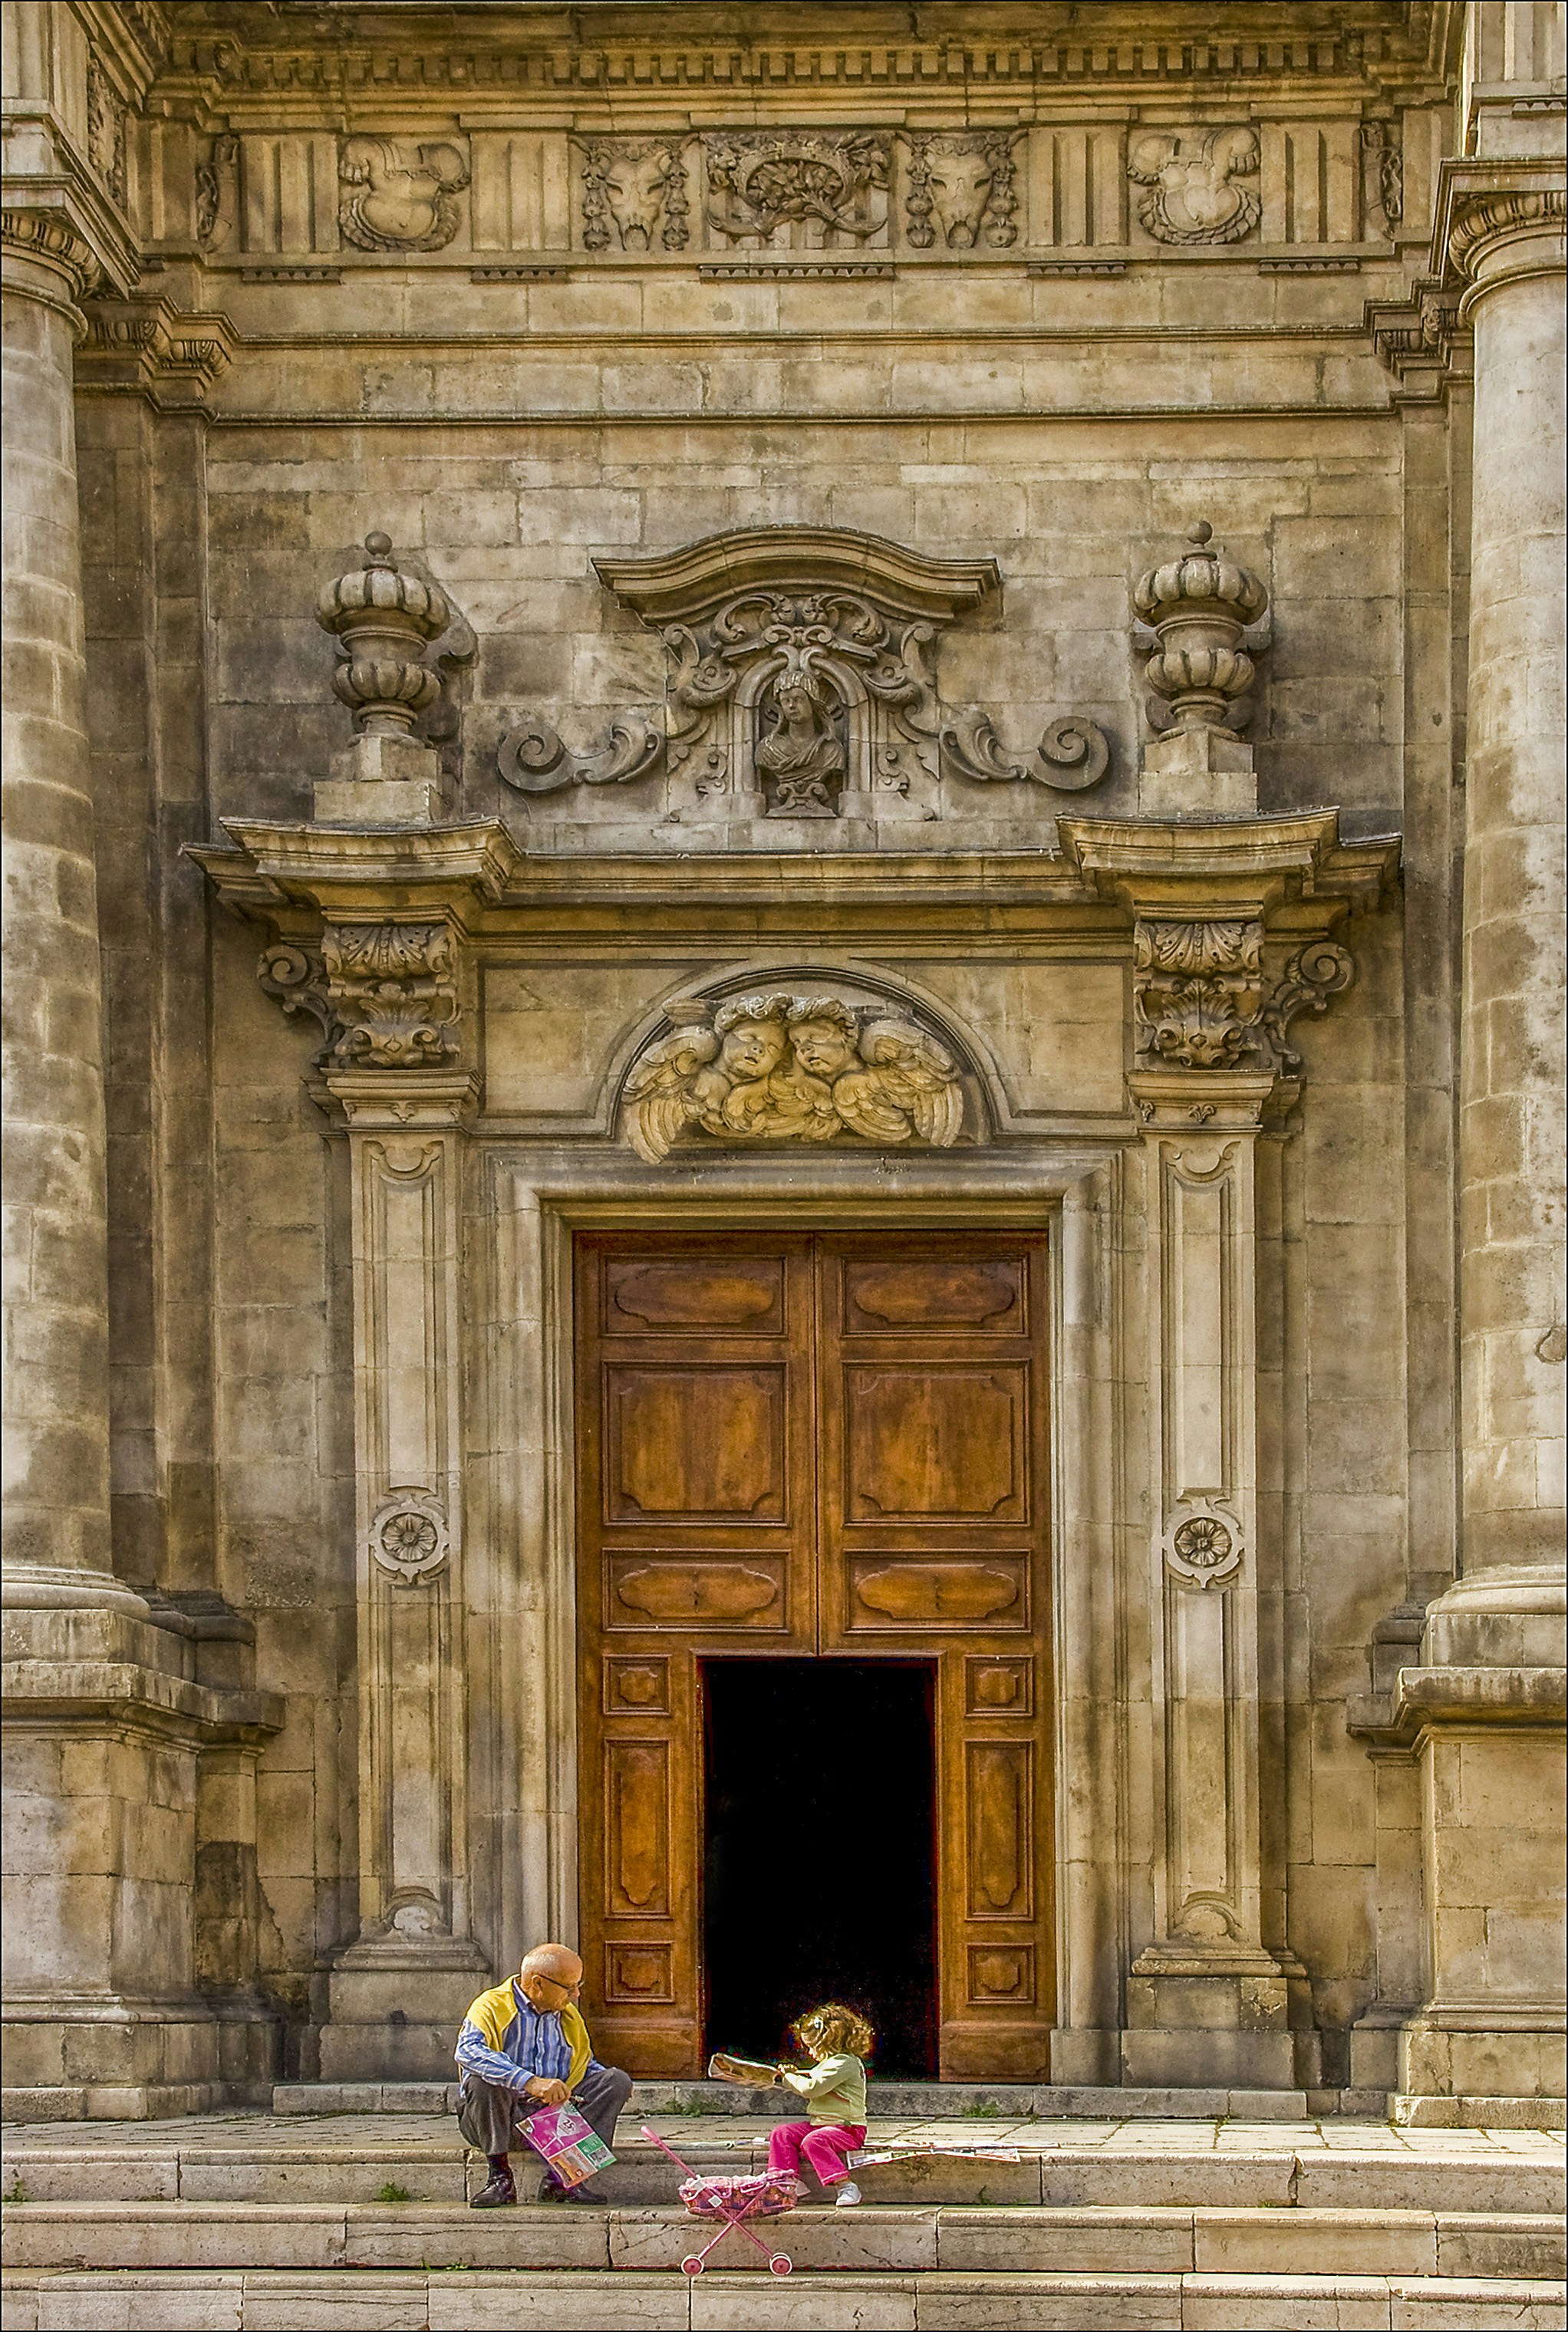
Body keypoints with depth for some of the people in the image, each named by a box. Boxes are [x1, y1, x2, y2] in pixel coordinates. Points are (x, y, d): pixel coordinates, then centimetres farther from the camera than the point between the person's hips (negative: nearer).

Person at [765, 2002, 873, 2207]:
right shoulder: (831, 2062, 20)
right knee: (782, 2132, -3)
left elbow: (812, 2088, -22)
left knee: (813, 2141, -35)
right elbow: (812, 2095, 33)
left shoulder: (843, 2063, -15)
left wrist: (790, 2078, -4)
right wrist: (794, 2077, 20)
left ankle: (845, 2185, -33)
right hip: (819, 2124, 10)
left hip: (847, 2128, -10)